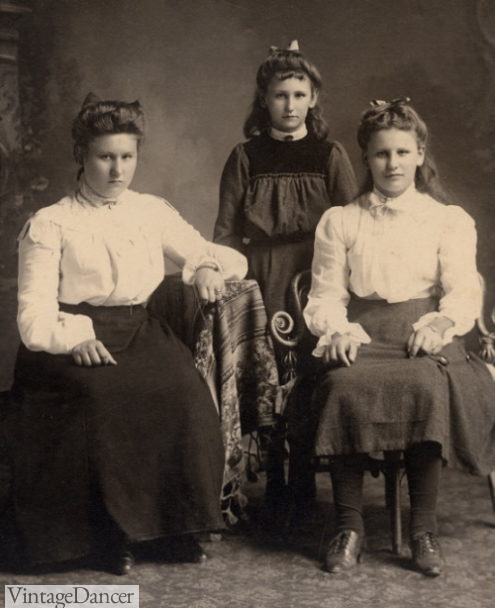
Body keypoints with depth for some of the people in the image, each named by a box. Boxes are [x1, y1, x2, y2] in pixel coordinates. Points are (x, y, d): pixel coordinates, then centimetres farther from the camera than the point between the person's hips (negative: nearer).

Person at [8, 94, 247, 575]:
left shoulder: (153, 212, 17)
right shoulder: (49, 225, 5)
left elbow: (227, 257, 24)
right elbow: (34, 311, -5)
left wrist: (207, 267, -1)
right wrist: (74, 336, -25)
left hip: (140, 332, 3)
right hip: (74, 340, -3)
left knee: (184, 388, -28)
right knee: (101, 396, -34)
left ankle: (174, 523, -13)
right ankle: (107, 530, -16)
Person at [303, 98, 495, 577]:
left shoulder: (449, 220, 18)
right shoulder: (339, 221, 20)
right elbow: (325, 294, 11)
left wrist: (442, 322, -18)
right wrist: (338, 330, -11)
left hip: (423, 335, -1)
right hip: (361, 335, 1)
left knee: (425, 387, -36)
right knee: (343, 387, -34)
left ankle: (424, 529, -23)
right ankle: (349, 527, -22)